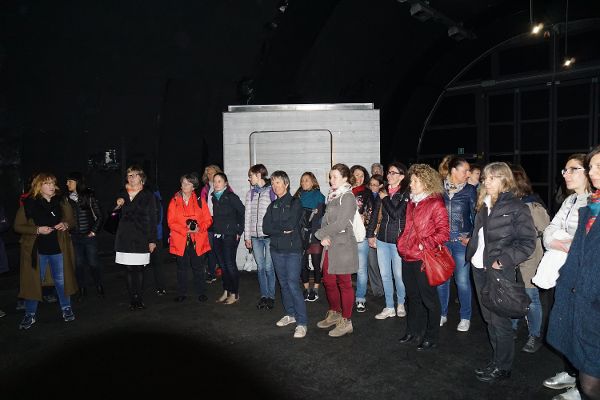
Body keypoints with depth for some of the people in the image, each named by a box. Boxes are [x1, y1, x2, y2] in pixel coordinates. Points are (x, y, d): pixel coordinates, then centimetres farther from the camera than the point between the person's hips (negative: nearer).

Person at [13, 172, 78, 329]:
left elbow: (71, 219, 10)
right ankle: (30, 315, 20)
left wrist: (65, 224, -12)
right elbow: (18, 226, -4)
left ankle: (66, 309, 27)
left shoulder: (61, 201, 0)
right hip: (36, 250, -1)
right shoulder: (28, 203, -7)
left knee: (61, 280, 11)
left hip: (58, 248, 2)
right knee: (34, 281, 6)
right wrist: (37, 230, -19)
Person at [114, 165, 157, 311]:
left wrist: (152, 239, -5)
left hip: (142, 237, -2)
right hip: (125, 237, 2)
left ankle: (140, 299, 12)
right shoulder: (122, 193, 11)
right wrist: (118, 205, -6)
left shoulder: (148, 195, 2)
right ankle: (132, 300, 12)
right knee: (129, 269, 3)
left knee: (139, 269, 1)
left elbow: (152, 218, -1)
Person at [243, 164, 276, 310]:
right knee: (260, 267, 9)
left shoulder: (273, 192, -6)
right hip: (255, 236, 5)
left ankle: (271, 296, 14)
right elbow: (247, 215, 13)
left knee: (269, 267, -1)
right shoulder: (250, 193, 12)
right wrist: (247, 236, 10)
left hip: (269, 235, -5)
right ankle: (264, 295, 21)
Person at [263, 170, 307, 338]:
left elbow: (291, 225, -17)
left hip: (292, 250, -6)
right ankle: (290, 314, 28)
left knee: (293, 284, -10)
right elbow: (265, 228, 0)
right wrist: (283, 229, -11)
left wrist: (274, 226, -5)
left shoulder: (295, 203, -4)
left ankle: (302, 322, -4)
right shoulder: (272, 206, 12)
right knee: (283, 283, 13)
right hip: (276, 249, 6)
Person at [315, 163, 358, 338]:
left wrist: (321, 233, -8)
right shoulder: (332, 196, 14)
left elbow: (340, 224, -18)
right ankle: (334, 313, 33)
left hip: (343, 245, -8)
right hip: (329, 245, 8)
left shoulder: (347, 197, -11)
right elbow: (326, 219, 13)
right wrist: (323, 236, -5)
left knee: (344, 283, 1)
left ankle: (346, 321, 12)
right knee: (328, 281, 15)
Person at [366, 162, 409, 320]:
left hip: (398, 240, -5)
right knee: (385, 275, 10)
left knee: (398, 275, 3)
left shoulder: (405, 194, -8)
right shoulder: (383, 192, 8)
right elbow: (375, 213, 13)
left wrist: (385, 198, -8)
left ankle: (401, 304, 27)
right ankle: (389, 308, 22)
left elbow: (396, 214, -19)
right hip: (382, 239, 5)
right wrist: (371, 234, 12)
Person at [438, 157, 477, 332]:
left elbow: (475, 216, 3)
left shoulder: (470, 190, 1)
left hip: (461, 240, -1)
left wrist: (471, 237, -6)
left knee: (462, 280, 2)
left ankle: (465, 317, 19)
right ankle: (442, 314, 24)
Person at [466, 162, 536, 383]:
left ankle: (503, 367, 18)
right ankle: (496, 360, 30)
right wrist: (472, 254, 11)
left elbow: (528, 242, -12)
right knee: (488, 317, 15)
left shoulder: (516, 207, -10)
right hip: (479, 269, 7)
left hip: (499, 272, -7)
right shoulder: (484, 205, 12)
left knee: (500, 320, 3)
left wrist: (504, 261, -18)